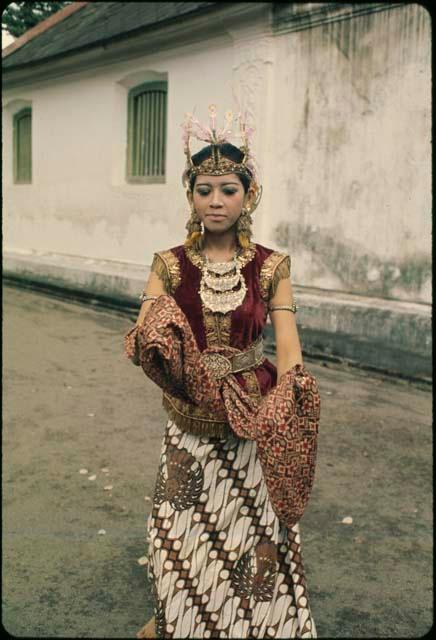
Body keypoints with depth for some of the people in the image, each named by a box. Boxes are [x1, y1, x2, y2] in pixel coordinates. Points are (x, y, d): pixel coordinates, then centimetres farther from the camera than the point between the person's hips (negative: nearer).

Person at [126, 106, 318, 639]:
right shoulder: (169, 265, -2)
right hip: (190, 417, 1)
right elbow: (140, 340, -12)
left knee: (255, 534, 8)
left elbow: (288, 345, -12)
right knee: (184, 537, 8)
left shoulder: (271, 267, -4)